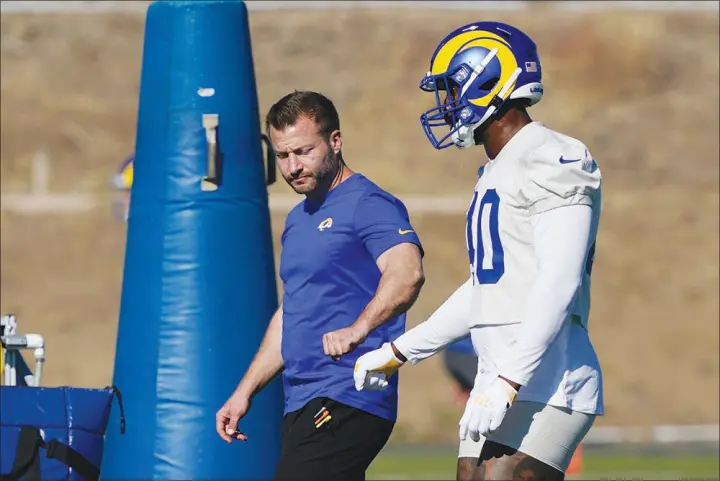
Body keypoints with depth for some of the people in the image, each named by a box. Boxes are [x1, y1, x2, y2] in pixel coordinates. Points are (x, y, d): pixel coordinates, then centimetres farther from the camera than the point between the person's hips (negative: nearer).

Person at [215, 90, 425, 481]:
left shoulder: (367, 205, -8)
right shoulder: (298, 220, 22)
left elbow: (406, 272, -27)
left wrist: (358, 329, -42)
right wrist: (245, 392, 26)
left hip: (347, 402, -9)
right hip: (302, 405, 9)